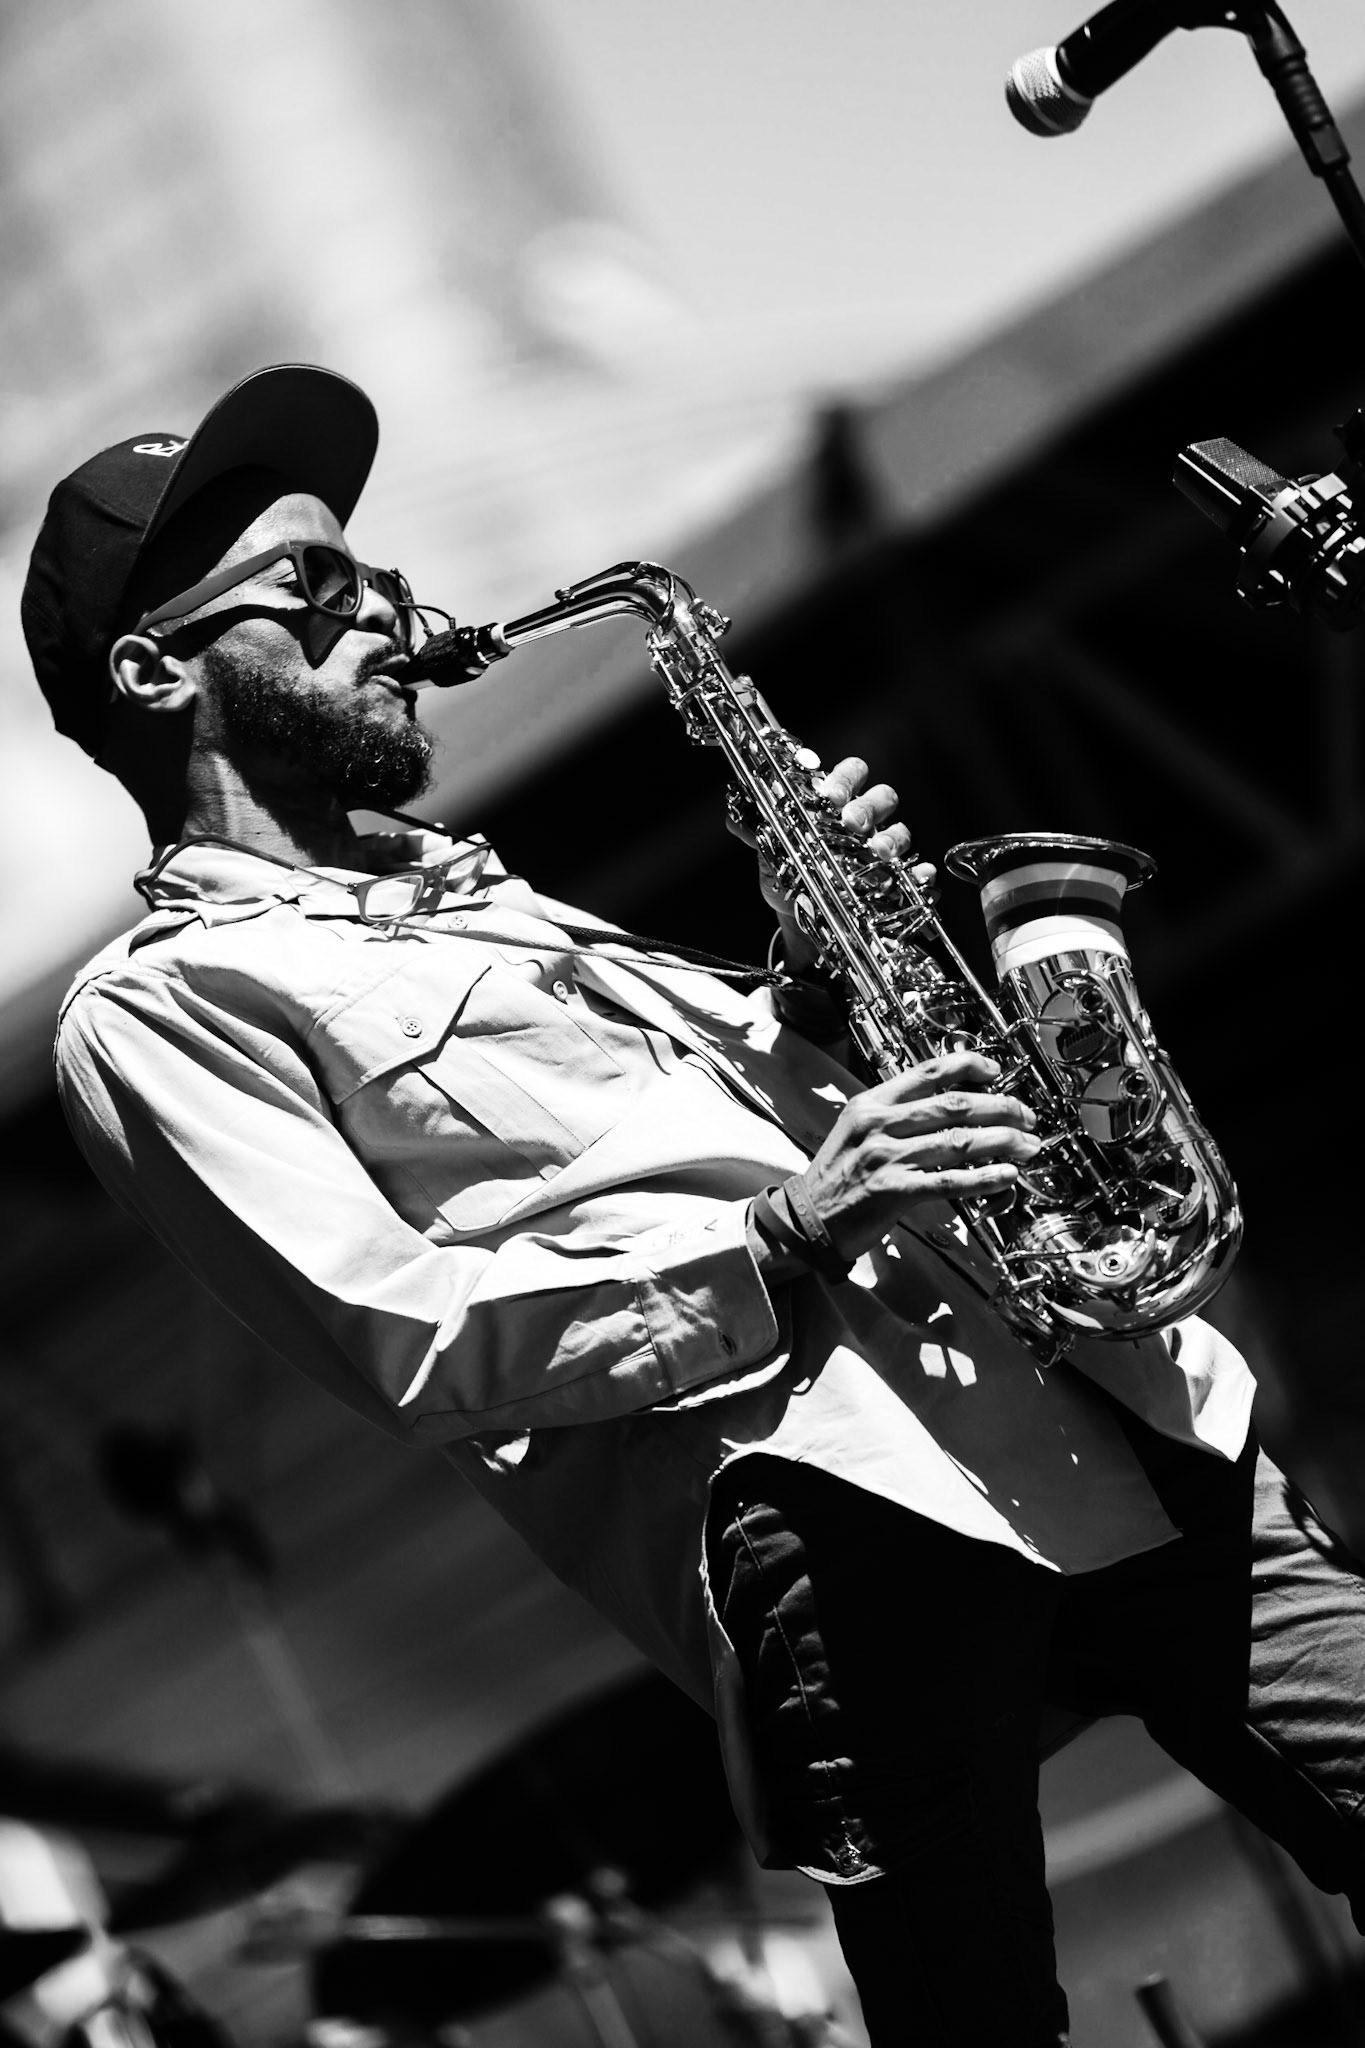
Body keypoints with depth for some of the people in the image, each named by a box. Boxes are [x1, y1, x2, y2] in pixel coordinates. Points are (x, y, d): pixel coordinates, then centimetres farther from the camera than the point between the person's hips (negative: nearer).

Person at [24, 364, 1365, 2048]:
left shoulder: (464, 884, 31)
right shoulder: (155, 1005, 5)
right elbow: (417, 1345, -7)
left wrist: (826, 967, 11)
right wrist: (781, 1241, -15)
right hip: (820, 1497, -7)